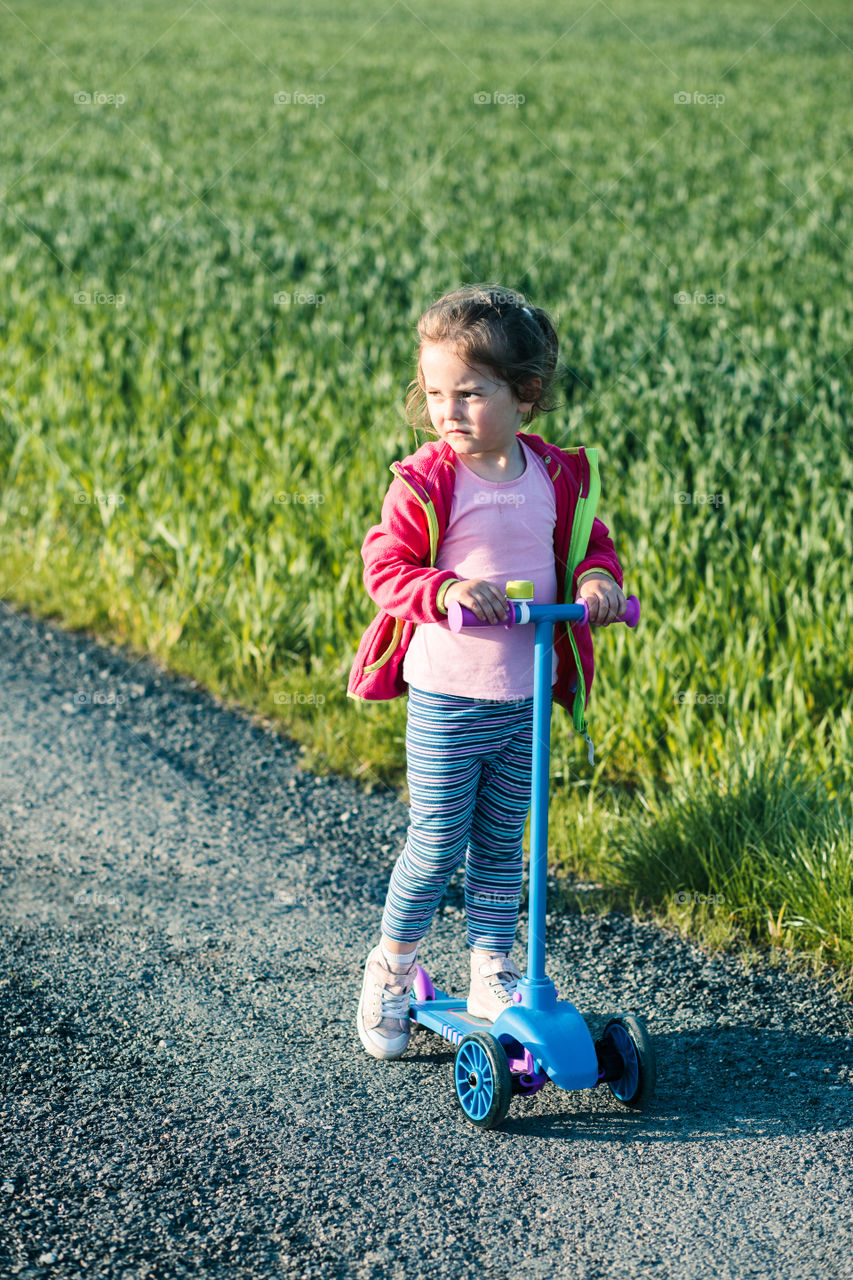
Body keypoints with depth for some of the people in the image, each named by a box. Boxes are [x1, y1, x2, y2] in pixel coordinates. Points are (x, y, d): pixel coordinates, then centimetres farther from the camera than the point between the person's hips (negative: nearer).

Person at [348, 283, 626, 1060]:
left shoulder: (556, 478, 0)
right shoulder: (424, 483, -12)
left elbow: (589, 546, 10)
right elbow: (386, 567, -11)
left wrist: (597, 579, -13)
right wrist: (442, 589, -31)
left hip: (526, 697, 4)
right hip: (446, 697, -4)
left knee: (502, 844, 15)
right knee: (437, 845, 3)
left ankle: (492, 976, 29)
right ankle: (390, 973, 24)